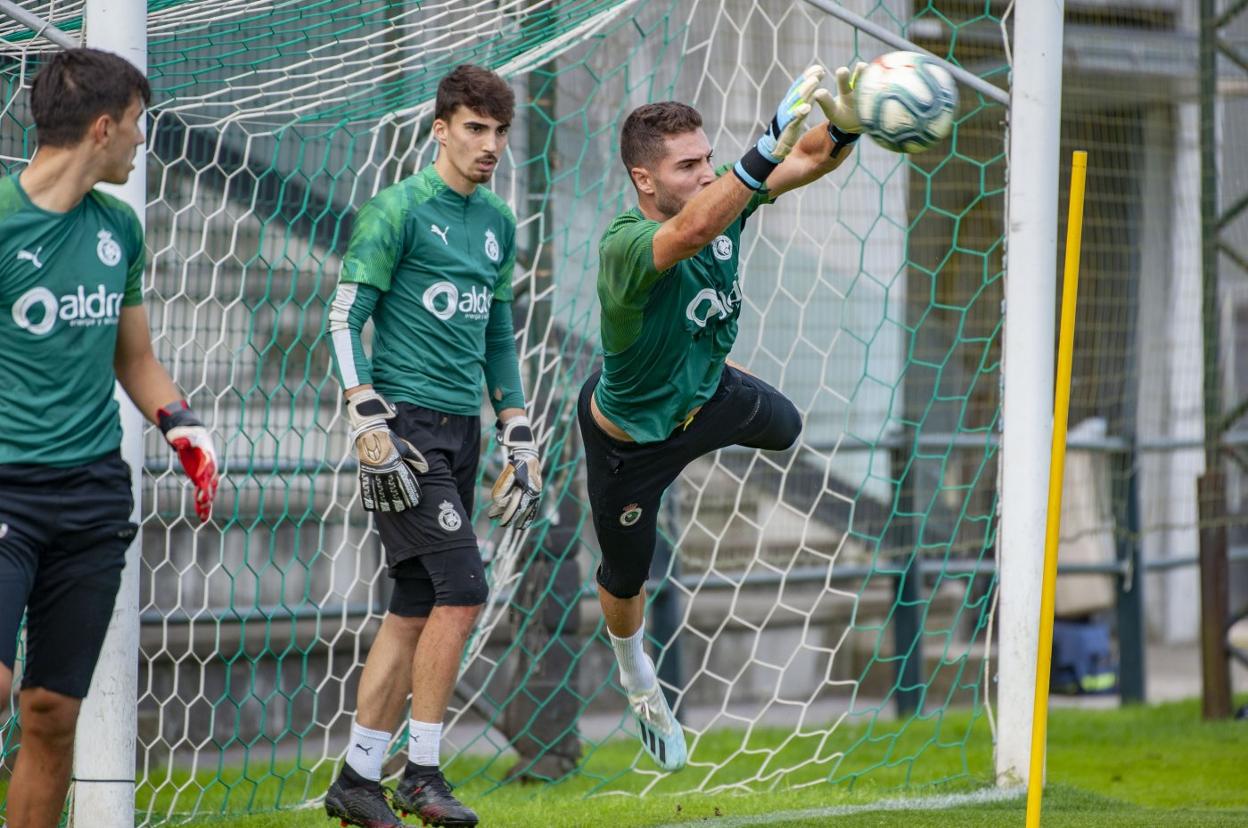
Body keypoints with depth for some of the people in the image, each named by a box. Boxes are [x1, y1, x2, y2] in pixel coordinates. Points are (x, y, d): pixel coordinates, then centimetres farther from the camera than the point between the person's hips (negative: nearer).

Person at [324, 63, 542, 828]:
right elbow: (345, 319, -8)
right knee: (462, 591, -13)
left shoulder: (498, 222, 16)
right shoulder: (398, 210, -6)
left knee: (415, 610, 6)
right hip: (407, 418, -7)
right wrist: (369, 425, -16)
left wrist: (520, 440, 19)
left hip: (461, 429, 7)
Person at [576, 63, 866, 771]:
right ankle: (638, 680, 51)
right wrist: (771, 145, -76)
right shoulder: (625, 246, -43)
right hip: (630, 439, -5)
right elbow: (693, 230, -64)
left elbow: (810, 161, -27)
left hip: (708, 391, 5)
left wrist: (844, 125, -52)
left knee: (784, 429, 33)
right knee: (626, 578, 18)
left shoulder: (721, 198, -23)